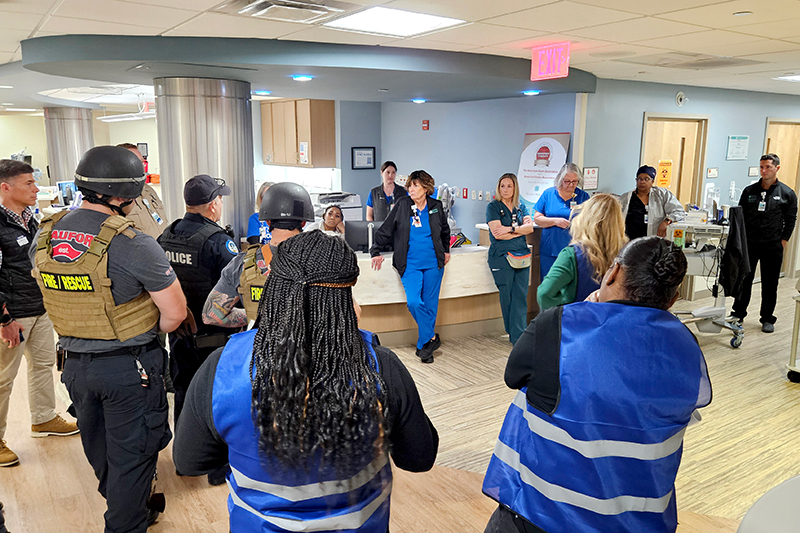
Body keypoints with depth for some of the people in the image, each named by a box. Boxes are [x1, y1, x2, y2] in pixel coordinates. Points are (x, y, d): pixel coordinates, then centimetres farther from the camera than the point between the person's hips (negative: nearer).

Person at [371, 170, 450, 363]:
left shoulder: (436, 206, 5)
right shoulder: (402, 205, 0)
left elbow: (445, 231, 24)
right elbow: (386, 229, 6)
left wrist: (446, 251, 22)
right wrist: (375, 251, 4)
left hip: (433, 263, 2)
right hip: (410, 264, -1)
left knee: (430, 304, 5)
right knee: (414, 302, -16)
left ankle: (424, 344, 17)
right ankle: (432, 338, 2)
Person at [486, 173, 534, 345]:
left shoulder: (521, 207, 15)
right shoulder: (493, 207, 1)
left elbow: (530, 227, 1)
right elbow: (497, 233, -10)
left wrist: (510, 229, -12)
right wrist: (521, 230, -4)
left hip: (522, 257, 4)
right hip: (502, 257, -3)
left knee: (521, 297, -2)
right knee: (507, 297, 1)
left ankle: (519, 337, -1)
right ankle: (512, 333, 14)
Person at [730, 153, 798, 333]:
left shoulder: (787, 194, 0)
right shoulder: (749, 191, 4)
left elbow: (790, 220, 3)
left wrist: (782, 242, -2)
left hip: (773, 247, -1)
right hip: (749, 244, 1)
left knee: (770, 285, 6)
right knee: (744, 281, 6)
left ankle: (767, 319, 17)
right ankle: (738, 313, 18)